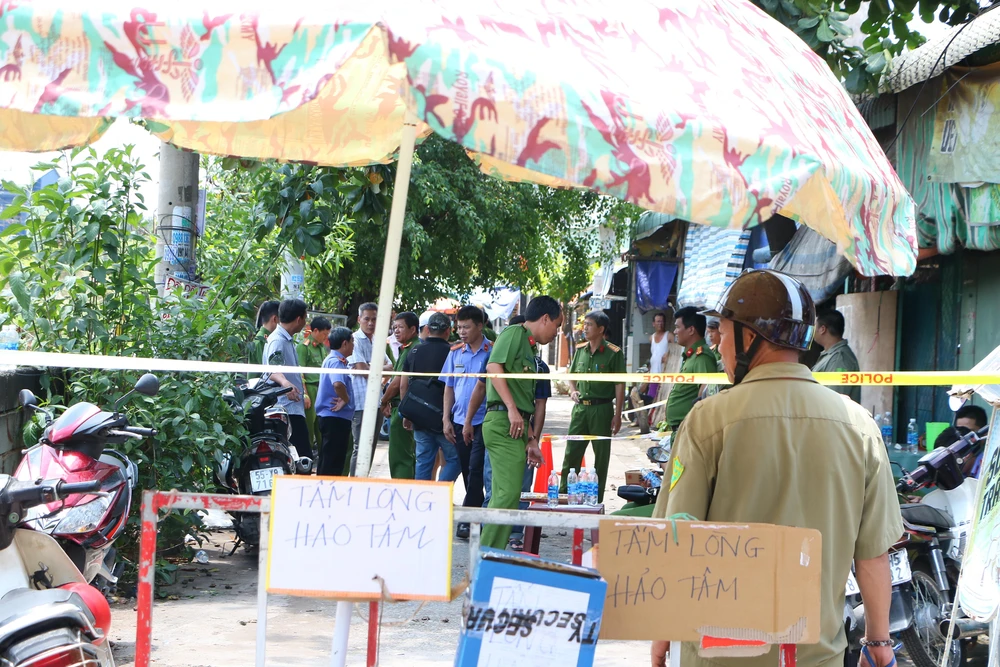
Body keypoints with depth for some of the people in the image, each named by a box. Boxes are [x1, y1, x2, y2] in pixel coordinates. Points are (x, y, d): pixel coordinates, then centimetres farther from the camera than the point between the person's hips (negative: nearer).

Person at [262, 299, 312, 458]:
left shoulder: (287, 340, 19)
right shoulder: (277, 341, -14)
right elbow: (273, 369, -31)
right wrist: (285, 383, -51)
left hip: (294, 407, 11)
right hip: (287, 409, -11)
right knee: (304, 457, -15)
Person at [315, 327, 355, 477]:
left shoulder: (331, 359, 16)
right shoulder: (336, 361, -17)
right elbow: (338, 384, -35)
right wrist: (345, 399, -18)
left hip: (329, 416, 11)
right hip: (336, 418, -11)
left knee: (326, 461, 16)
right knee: (333, 464, -8)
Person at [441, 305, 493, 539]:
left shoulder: (491, 352, -5)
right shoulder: (456, 353, 10)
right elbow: (449, 387, 15)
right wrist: (446, 419, 6)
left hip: (482, 421, -5)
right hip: (460, 421, 5)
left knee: (476, 470, -11)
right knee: (468, 472, 9)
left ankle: (467, 521, -11)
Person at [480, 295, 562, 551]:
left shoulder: (529, 347, 24)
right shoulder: (514, 333, -2)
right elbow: (494, 366, -19)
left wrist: (531, 440, 24)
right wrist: (512, 409, -23)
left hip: (515, 425, 10)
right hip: (503, 422, -10)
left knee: (503, 496, 9)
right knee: (509, 494, -14)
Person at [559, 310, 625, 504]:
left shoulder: (613, 353, -8)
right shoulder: (580, 349, 9)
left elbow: (620, 385, -8)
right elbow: (572, 375, 21)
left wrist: (617, 415, -12)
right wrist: (573, 391, -1)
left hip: (602, 409, -5)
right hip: (580, 407, 5)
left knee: (601, 455, 4)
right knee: (571, 453, 4)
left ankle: (596, 500, 12)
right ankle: (563, 494, 11)